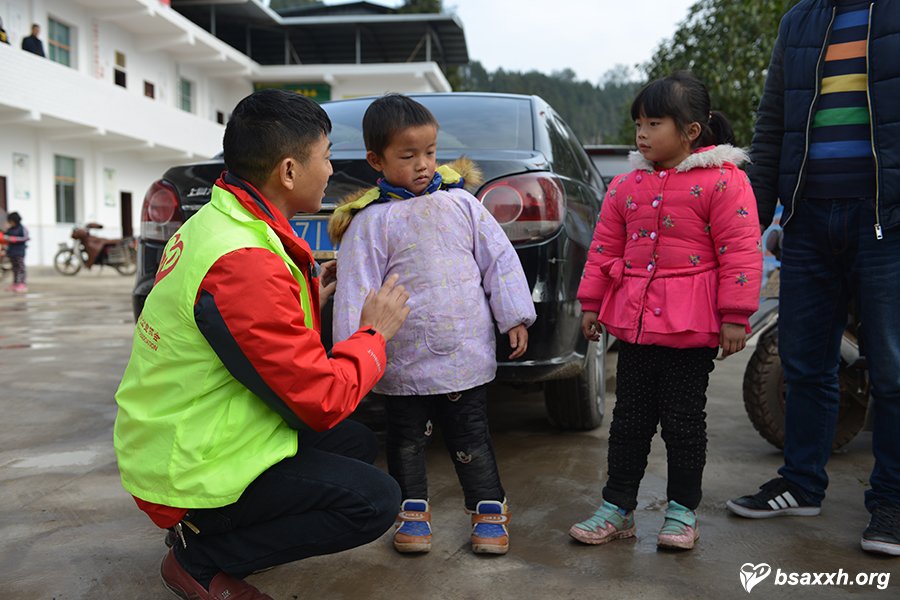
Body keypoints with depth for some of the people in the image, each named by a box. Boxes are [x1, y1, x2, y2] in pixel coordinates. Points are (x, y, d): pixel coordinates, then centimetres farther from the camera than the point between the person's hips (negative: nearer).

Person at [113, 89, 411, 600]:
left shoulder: (217, 222, 4)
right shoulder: (243, 263, -28)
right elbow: (321, 400, -24)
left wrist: (311, 299, 8)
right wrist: (375, 334, -9)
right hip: (192, 474, -10)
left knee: (359, 444, 14)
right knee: (375, 500, -12)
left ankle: (204, 538, 14)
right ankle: (201, 559, 0)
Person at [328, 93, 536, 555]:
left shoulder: (460, 202, 3)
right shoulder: (371, 220, -5)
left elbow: (499, 260, 6)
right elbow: (356, 288, -8)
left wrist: (515, 317, 3)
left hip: (467, 351, 1)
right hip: (405, 360, -1)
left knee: (470, 436, 11)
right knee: (406, 439, 14)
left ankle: (489, 509, 27)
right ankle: (412, 510, 32)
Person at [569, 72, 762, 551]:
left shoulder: (722, 181, -6)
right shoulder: (627, 185, 9)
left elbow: (741, 252, -8)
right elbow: (605, 248, 14)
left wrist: (735, 316, -11)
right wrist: (592, 303, 13)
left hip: (691, 326, -4)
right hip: (633, 319, 5)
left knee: (683, 420, 6)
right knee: (630, 418, 11)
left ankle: (682, 510, 23)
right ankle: (617, 508, 22)